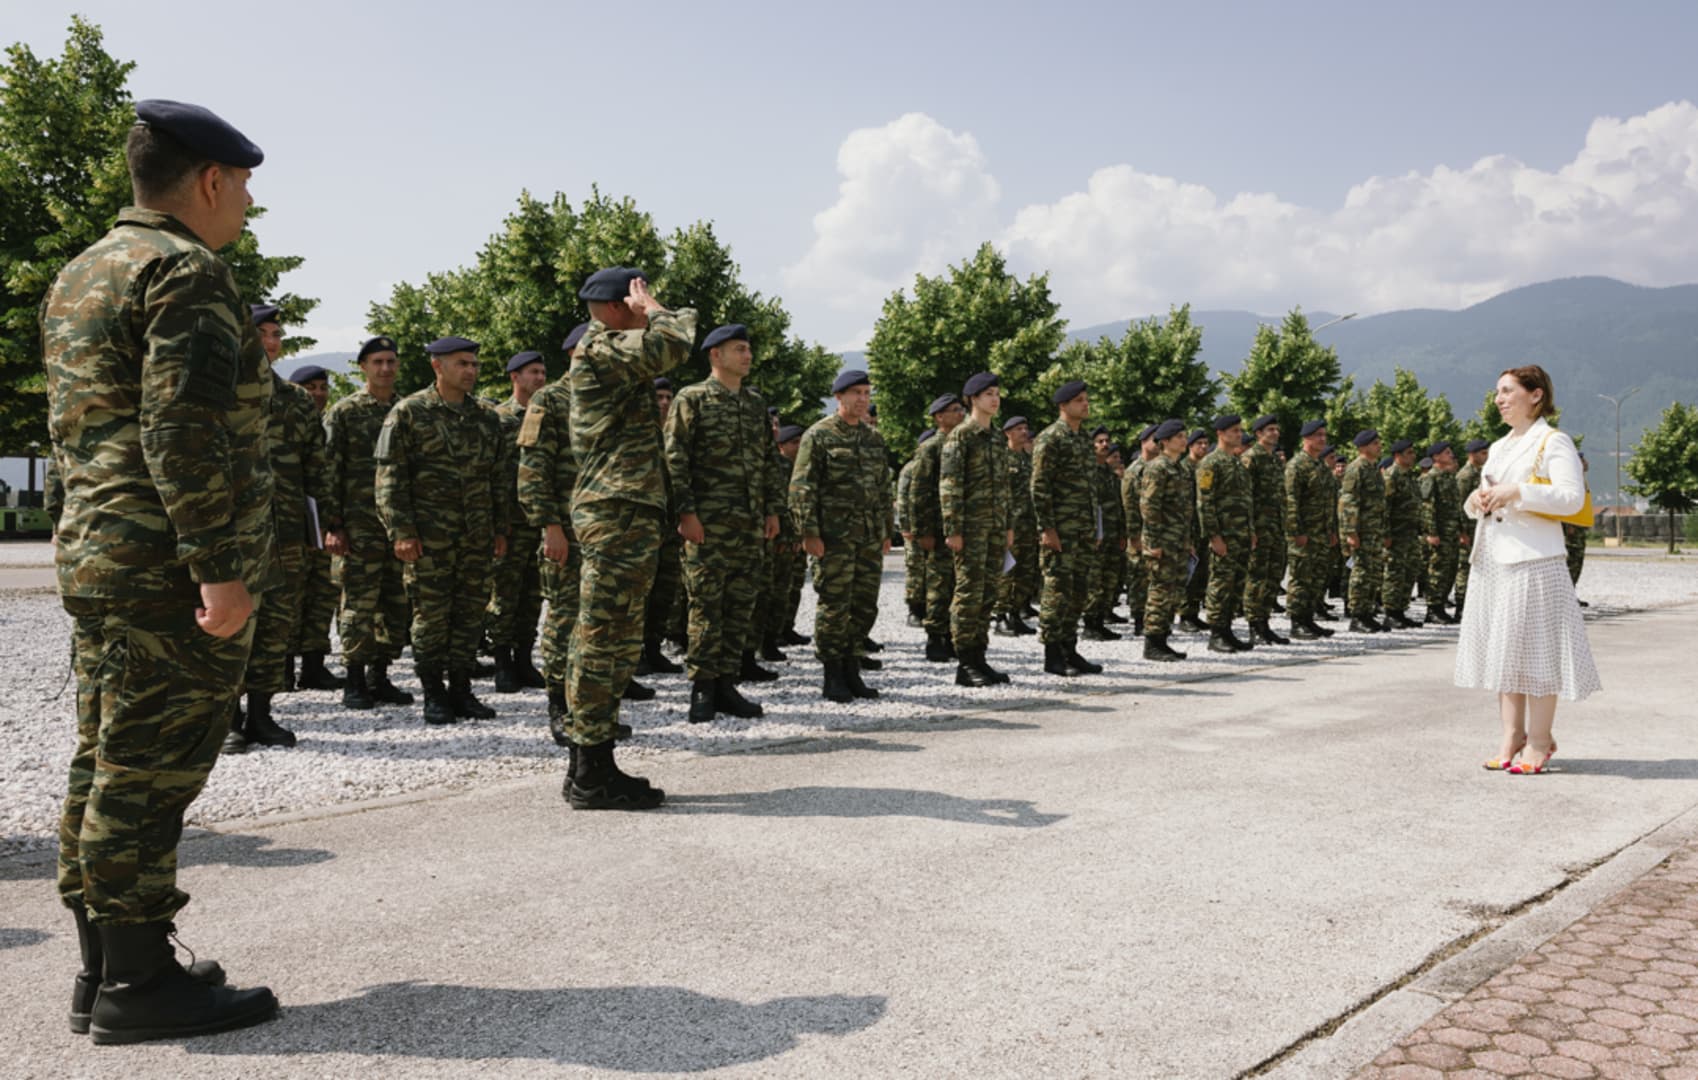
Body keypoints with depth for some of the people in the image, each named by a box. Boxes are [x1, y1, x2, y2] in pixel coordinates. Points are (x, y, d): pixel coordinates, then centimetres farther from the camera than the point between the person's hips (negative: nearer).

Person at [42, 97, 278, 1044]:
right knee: (148, 774, -4)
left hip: (95, 560, 10)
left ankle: (104, 968, 21)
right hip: (169, 570, -10)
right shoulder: (187, 272, -12)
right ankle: (138, 983, 4)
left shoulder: (78, 276, 19)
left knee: (107, 771, 12)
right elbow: (184, 435, -22)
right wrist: (219, 568, -22)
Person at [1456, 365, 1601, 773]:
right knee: (1502, 649, 9)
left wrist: (1517, 492, -21)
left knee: (1535, 648, -5)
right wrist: (1476, 500, 2)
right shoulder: (1498, 448, 21)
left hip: (1533, 560, -8)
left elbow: (1572, 496, -16)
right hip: (1493, 560, 8)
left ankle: (1539, 742, 2)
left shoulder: (1553, 443, -4)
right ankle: (1513, 737, 15)